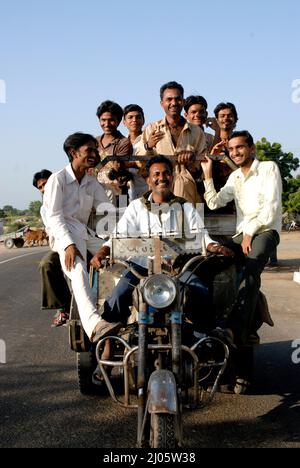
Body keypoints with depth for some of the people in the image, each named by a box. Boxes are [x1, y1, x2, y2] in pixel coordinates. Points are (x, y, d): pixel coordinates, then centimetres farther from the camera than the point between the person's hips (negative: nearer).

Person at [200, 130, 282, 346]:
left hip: (265, 229, -7)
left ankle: (236, 329, -45)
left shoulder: (268, 168, 2)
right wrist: (208, 174, 9)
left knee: (250, 271, -33)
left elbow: (271, 206, -8)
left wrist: (250, 232, -13)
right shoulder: (234, 177, 22)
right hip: (242, 233, 7)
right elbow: (214, 203, 15)